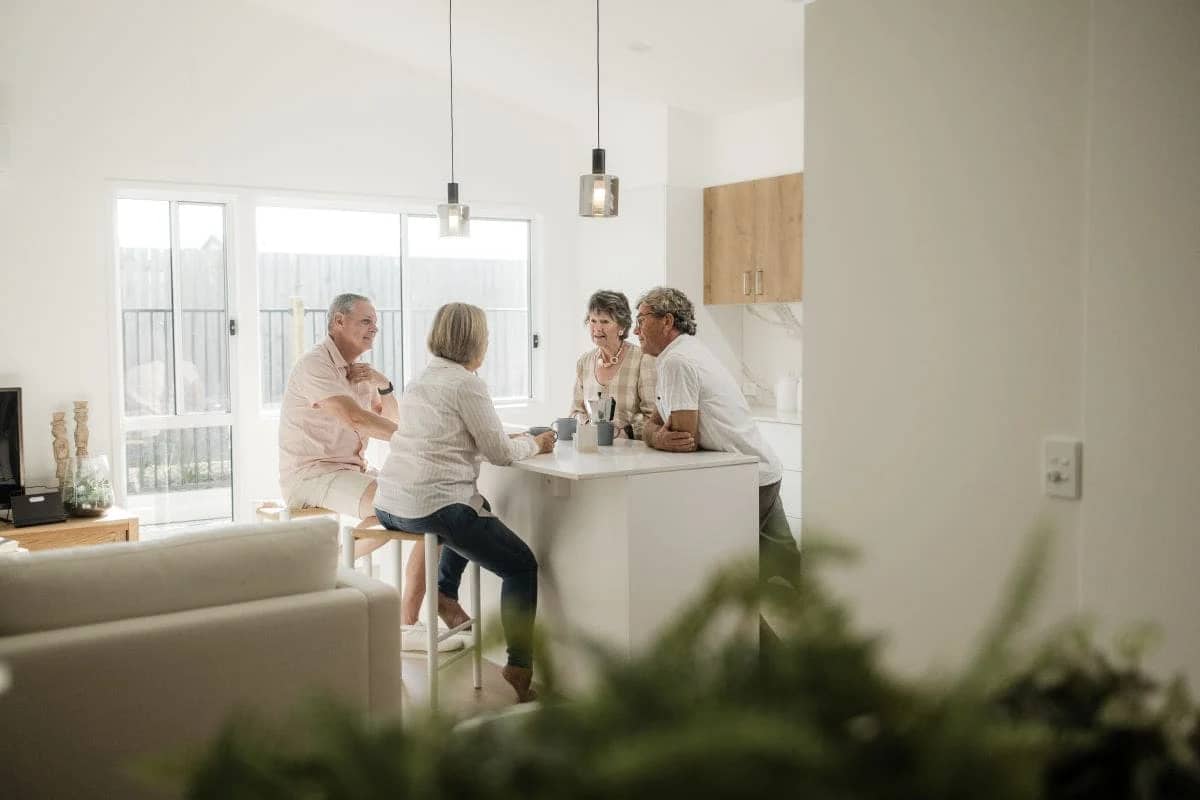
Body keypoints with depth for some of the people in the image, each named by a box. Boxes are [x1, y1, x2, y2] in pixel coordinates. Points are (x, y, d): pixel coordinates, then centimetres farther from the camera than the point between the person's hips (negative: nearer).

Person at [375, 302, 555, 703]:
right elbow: (500, 452, -8)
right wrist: (534, 443, 12)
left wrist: (517, 440, 21)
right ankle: (519, 666, 2)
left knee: (474, 509, 37)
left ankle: (445, 592, 30)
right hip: (434, 507, -9)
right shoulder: (467, 384, -10)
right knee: (522, 566, 6)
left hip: (390, 505, 9)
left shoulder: (421, 381, 16)